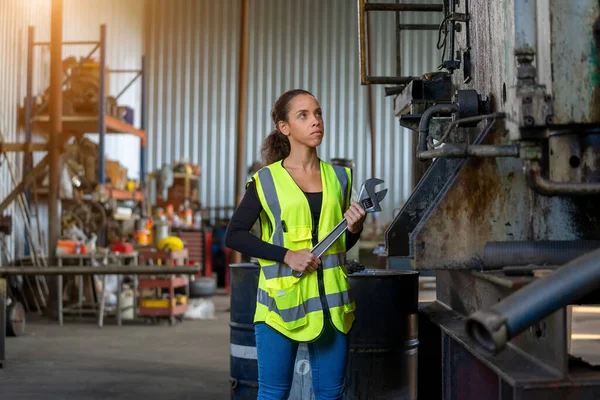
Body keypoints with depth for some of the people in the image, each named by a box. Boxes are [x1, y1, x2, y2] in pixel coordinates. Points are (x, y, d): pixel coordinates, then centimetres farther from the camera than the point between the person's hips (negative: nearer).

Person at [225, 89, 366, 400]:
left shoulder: (338, 177, 10)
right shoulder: (266, 180, -2)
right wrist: (286, 255, -14)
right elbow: (234, 236, -5)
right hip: (282, 300, -4)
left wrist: (354, 229, -4)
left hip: (331, 301, 4)